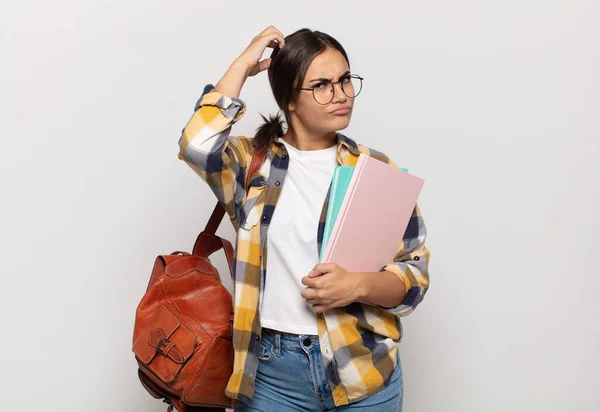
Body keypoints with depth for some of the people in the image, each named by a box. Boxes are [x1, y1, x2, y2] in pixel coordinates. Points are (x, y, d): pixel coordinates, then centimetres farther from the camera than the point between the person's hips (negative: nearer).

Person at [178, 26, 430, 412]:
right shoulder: (252, 162, 1)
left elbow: (415, 272, 0)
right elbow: (197, 145, -20)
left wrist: (357, 285, -19)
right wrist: (243, 65, -9)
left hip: (363, 370, 1)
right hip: (270, 370, 0)